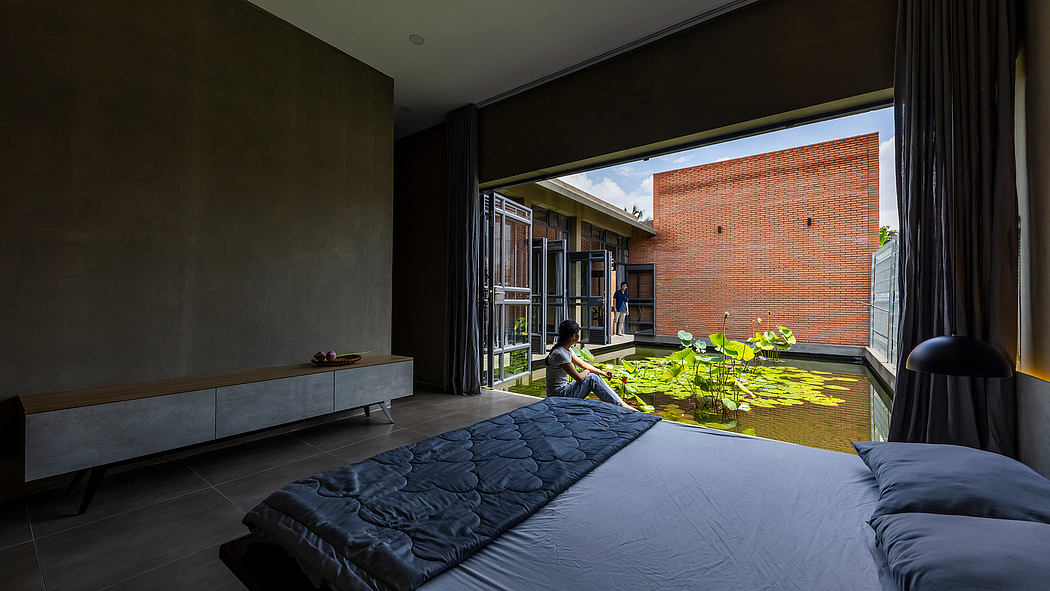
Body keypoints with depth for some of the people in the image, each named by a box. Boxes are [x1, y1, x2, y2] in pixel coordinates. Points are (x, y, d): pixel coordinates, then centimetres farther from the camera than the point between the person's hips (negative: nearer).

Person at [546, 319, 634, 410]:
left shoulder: (567, 350, 6)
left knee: (596, 377, 4)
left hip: (563, 389, 9)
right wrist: (586, 372, 0)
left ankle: (621, 403, 8)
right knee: (592, 378, -13)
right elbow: (579, 378, -22)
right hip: (558, 395, -9)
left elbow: (583, 364, 16)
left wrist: (603, 373, 14)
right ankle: (620, 405, -3)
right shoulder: (560, 354, -25)